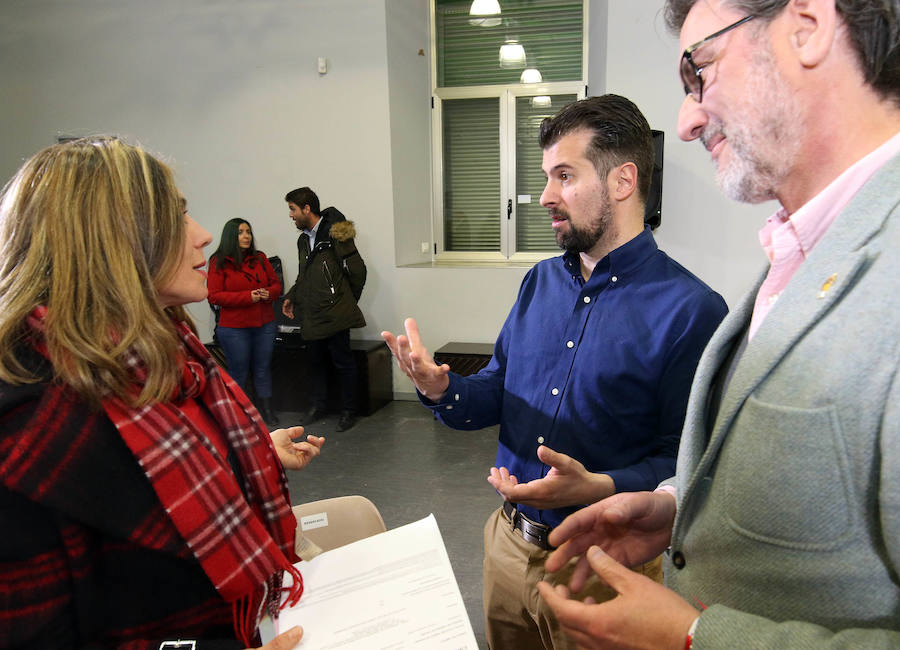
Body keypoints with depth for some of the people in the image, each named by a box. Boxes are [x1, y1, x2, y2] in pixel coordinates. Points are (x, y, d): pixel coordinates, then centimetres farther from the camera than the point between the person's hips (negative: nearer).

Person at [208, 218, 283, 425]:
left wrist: (269, 293, -10)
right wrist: (248, 297, -18)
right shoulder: (219, 262, -4)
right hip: (234, 328, -4)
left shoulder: (260, 257, 8)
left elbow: (276, 284, 14)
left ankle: (267, 409, 22)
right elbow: (214, 296, -10)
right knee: (238, 371, 5)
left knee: (263, 368, 11)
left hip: (265, 325, 4)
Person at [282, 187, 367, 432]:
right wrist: (291, 297, 13)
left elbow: (357, 270, -11)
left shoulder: (335, 234, -13)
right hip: (312, 315, 8)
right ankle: (317, 406, 30)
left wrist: (348, 299, 0)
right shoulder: (303, 239, 14)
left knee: (343, 362, 2)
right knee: (316, 360, 16)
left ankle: (348, 411, 14)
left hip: (334, 314, -8)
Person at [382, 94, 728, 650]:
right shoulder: (541, 280, 3)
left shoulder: (691, 310, -18)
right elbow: (496, 391, 7)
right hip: (508, 540, 6)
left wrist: (598, 488, -32)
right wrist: (442, 389, -12)